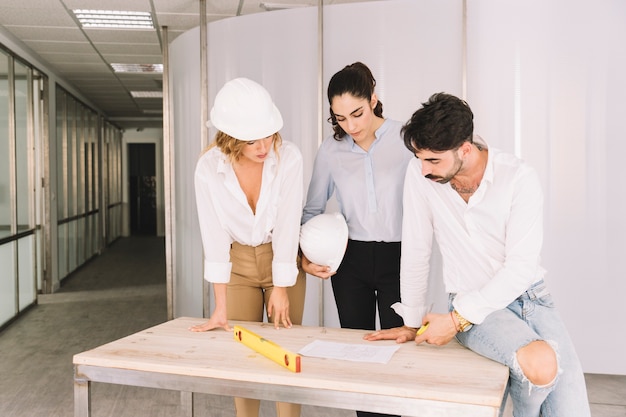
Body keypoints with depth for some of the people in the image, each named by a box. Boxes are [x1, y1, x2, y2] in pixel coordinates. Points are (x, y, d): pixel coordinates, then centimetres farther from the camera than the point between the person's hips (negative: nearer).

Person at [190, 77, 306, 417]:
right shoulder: (209, 167, -19)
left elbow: (287, 226, -18)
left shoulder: (288, 157, -22)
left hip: (283, 260, -1)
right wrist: (220, 307, -17)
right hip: (238, 262, 1)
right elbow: (214, 236, -17)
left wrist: (281, 288, -12)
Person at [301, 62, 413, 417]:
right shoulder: (331, 151, 1)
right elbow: (313, 209, 11)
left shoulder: (405, 139, -8)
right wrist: (307, 256, -3)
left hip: (398, 258, -2)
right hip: (350, 259, 3)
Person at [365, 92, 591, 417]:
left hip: (529, 296, 1)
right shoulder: (419, 175, -10)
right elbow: (415, 251, -4)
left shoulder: (520, 179, -14)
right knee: (542, 365, -29)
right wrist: (413, 322, 4)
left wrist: (457, 319, -20)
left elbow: (520, 268, -16)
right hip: (471, 303, 0)